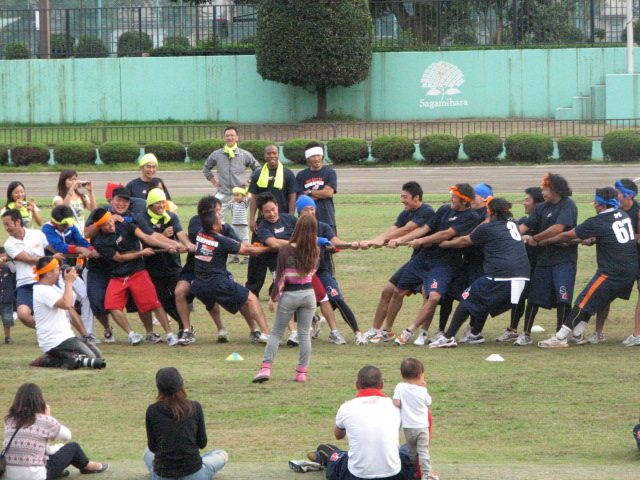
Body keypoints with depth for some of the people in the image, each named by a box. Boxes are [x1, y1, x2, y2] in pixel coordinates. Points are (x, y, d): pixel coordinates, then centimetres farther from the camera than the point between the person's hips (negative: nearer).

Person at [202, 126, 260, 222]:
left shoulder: (245, 155, 2)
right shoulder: (216, 155, 5)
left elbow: (257, 168, 16)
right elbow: (206, 168, 22)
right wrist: (213, 181, 12)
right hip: (222, 195, 1)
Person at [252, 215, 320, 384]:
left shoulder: (285, 250, -12)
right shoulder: (314, 251, -3)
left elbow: (280, 276, -10)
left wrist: (273, 298, -1)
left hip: (289, 295, -2)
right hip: (308, 293, 2)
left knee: (276, 333, 5)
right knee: (304, 334, 9)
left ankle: (266, 368, -5)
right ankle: (302, 372, 7)